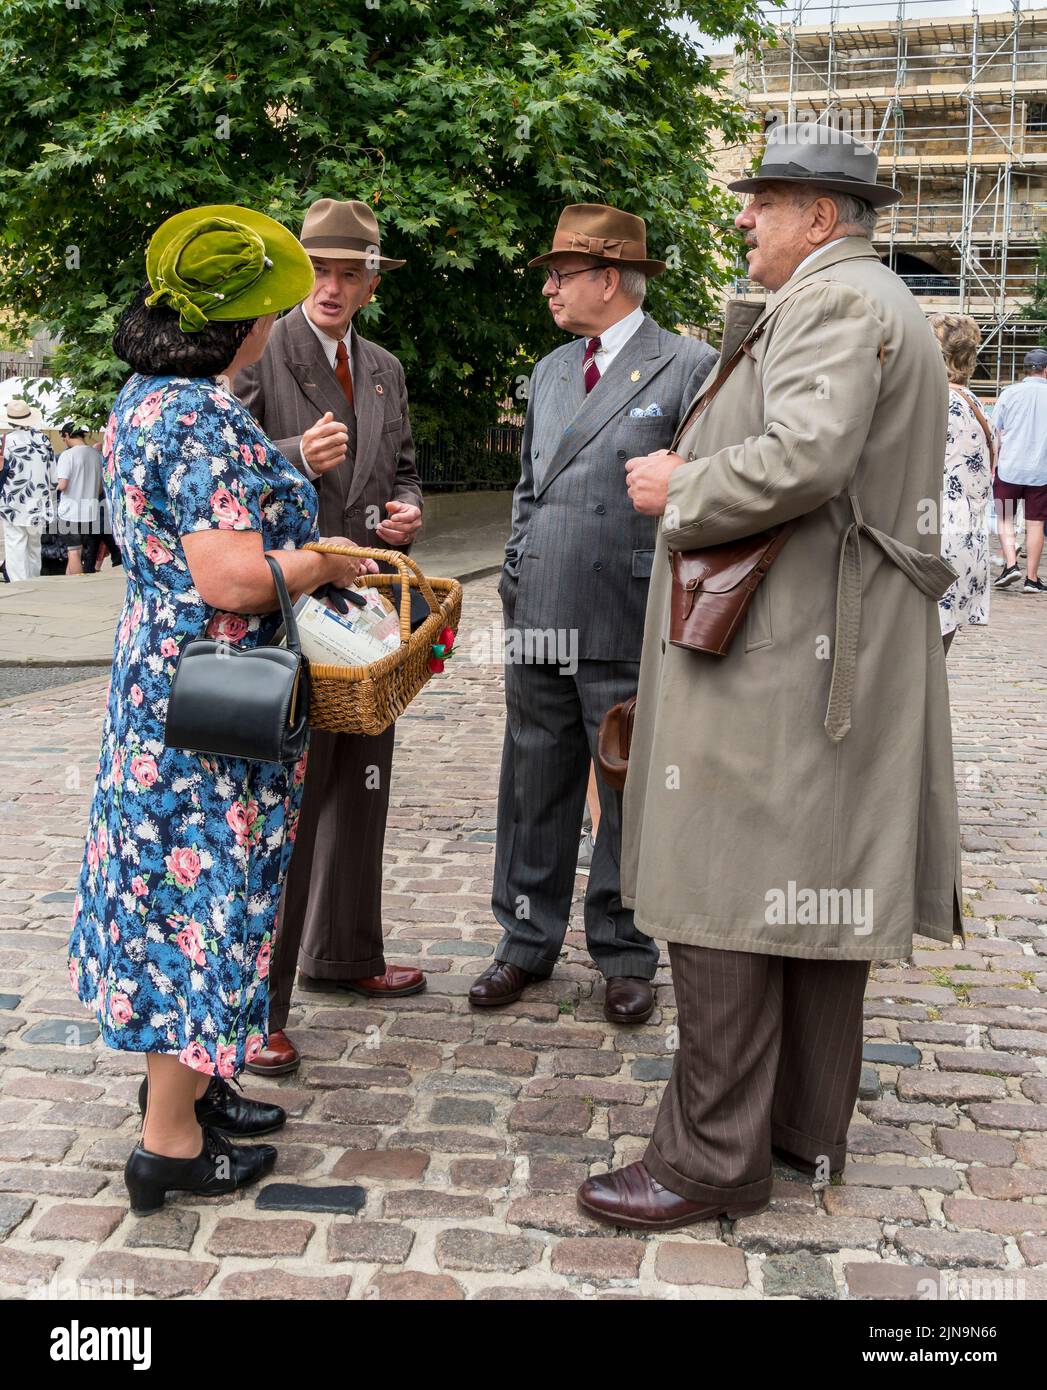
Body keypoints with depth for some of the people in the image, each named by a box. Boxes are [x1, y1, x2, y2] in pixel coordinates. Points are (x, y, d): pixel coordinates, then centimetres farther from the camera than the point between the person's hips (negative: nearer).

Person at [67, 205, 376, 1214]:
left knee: (170, 887, 18)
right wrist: (327, 561, -11)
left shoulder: (141, 400, 9)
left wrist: (280, 475, 15)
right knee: (204, 897, 0)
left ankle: (178, 1075, 34)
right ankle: (172, 1142, 13)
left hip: (157, 673, 10)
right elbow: (232, 578, -28)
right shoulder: (207, 420, -22)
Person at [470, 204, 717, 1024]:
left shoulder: (689, 367, -4)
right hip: (540, 621, 6)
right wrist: (516, 580, 14)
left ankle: (626, 955, 20)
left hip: (629, 627, -6)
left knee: (629, 796, 6)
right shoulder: (550, 372, 16)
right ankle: (529, 942, 25)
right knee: (533, 792, 12)